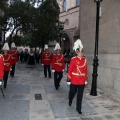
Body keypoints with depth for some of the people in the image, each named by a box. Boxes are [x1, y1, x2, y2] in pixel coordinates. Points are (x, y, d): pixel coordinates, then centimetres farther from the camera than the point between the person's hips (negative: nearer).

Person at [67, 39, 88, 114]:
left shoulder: (85, 59, 2)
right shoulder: (73, 59, -11)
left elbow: (86, 70, 8)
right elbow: (70, 70, -8)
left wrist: (85, 78, 9)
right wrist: (69, 78, -5)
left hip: (82, 81, 3)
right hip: (74, 80, -3)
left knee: (80, 95, 6)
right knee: (73, 92, 16)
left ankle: (78, 108, 18)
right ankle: (70, 101, 47)